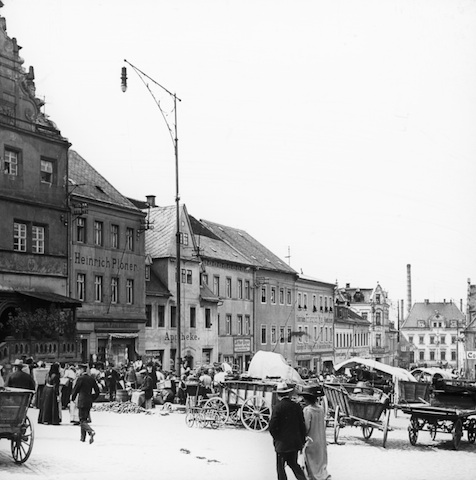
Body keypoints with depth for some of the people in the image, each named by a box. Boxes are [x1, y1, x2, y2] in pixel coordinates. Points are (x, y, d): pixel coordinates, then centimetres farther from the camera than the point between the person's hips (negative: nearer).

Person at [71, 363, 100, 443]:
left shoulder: (80, 379, -10)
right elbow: (97, 391, 8)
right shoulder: (92, 379, 8)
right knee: (84, 418, 16)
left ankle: (91, 432, -29)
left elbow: (75, 390, -5)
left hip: (82, 402, -6)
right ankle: (83, 437, 17)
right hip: (89, 402, 6)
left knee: (82, 420, -5)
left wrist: (73, 398, 12)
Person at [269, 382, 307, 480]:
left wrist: (275, 437, 5)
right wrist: (303, 441, 12)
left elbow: (272, 426, -14)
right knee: (293, 463, 19)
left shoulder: (278, 407, -13)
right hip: (296, 442, 5)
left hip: (282, 443, -5)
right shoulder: (297, 406, 0)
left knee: (280, 467, 8)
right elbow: (302, 425, 4)